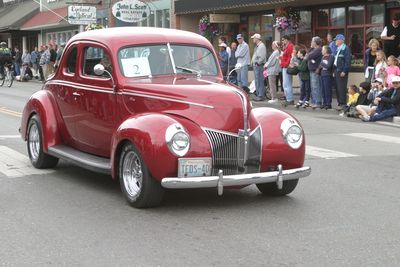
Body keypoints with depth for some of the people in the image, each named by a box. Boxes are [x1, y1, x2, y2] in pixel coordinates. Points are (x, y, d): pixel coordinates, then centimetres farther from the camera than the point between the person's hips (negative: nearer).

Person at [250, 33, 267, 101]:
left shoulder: (261, 46, -13)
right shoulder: (256, 46, 18)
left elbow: (262, 57, -21)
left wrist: (258, 63, -17)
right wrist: (253, 62, 15)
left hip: (259, 65, -10)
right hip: (255, 65, 10)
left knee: (259, 81, -9)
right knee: (257, 81, 13)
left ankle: (261, 96, -7)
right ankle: (258, 95, 19)